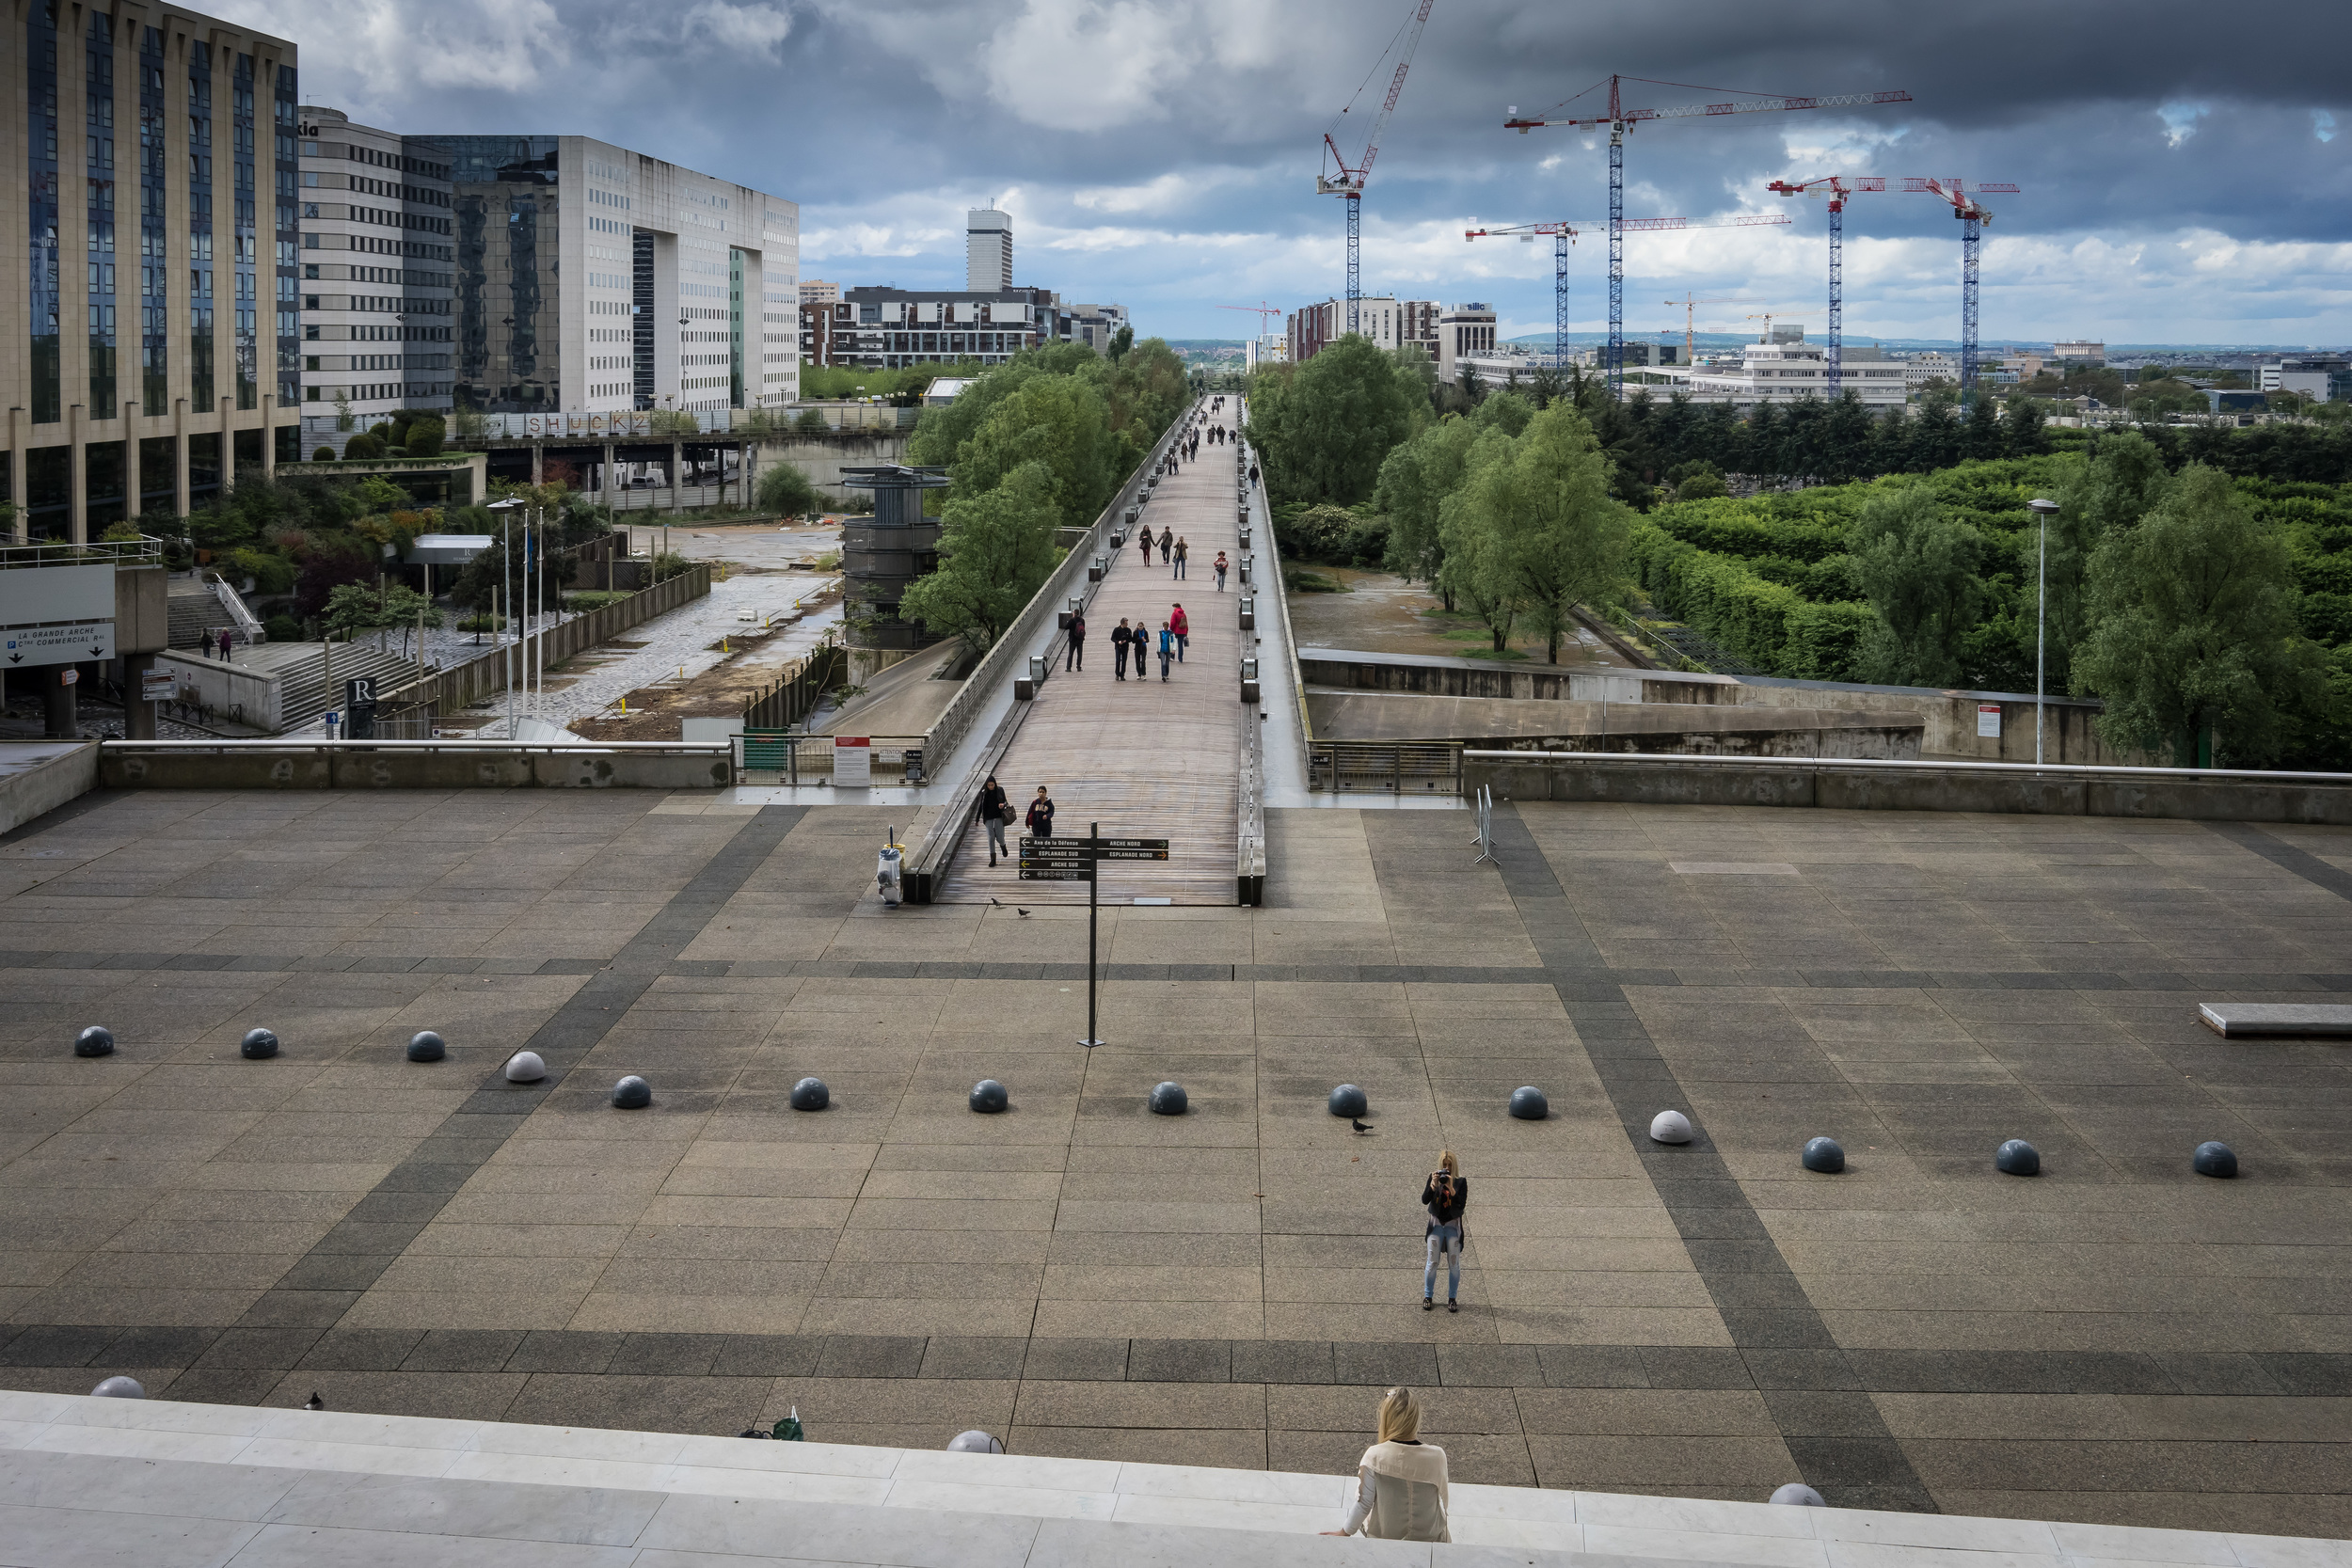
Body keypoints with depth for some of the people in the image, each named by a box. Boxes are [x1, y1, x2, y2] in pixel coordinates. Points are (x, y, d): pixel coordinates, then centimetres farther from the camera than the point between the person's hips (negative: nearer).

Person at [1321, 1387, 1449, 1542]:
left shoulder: (1374, 1456, -23)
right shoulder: (1436, 1456, -21)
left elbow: (1363, 1503, -14)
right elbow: (1442, 1499, -6)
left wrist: (1344, 1532, 3)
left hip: (1384, 1535, -1)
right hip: (1430, 1535, 1)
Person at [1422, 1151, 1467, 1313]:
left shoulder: (1461, 1181, -4)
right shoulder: (1434, 1178, 0)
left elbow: (1462, 1204, -14)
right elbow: (1424, 1200, -8)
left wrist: (1451, 1188, -23)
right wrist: (1433, 1184, -20)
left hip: (1453, 1225, -1)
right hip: (1436, 1224, 1)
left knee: (1454, 1263, 3)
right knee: (1432, 1262, 2)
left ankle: (1452, 1298, 13)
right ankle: (1428, 1296, 14)